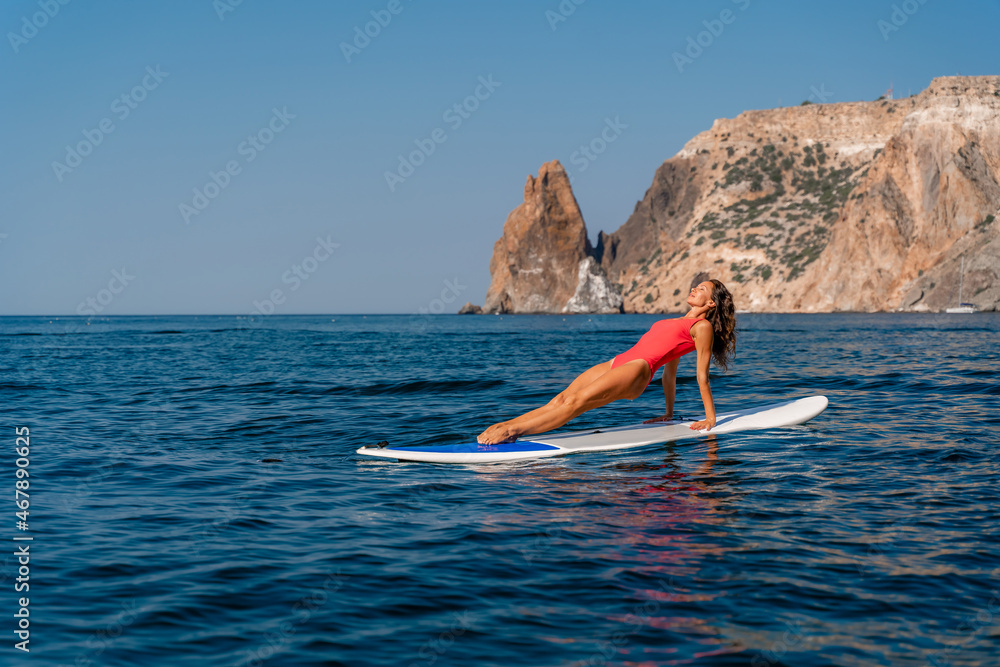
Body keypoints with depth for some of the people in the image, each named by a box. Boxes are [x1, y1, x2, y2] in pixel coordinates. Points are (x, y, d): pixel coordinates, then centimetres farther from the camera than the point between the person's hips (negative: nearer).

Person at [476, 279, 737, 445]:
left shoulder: (702, 327, 4)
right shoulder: (677, 325, 32)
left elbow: (702, 375, 3)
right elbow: (669, 372, 32)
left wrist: (710, 418, 1)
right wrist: (669, 413, 33)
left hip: (637, 370, -8)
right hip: (616, 363, 8)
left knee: (576, 401, -23)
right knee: (561, 399, -10)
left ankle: (513, 430, -34)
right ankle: (503, 426, -22)